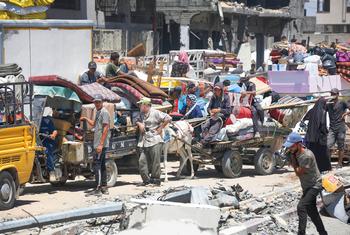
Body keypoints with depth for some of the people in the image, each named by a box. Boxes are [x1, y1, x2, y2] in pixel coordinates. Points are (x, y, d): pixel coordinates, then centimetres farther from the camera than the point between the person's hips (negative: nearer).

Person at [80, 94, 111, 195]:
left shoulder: (104, 112, -12)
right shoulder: (98, 112, 18)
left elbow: (105, 129, -20)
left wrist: (101, 144, -24)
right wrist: (86, 119, 27)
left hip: (101, 144, -10)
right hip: (98, 144, 10)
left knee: (97, 164, -12)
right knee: (102, 165, 13)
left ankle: (98, 188, -14)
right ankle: (104, 188, 19)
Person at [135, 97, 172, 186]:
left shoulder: (155, 113, -7)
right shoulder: (141, 114, 16)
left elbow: (168, 119, -11)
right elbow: (137, 120, 32)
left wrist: (160, 128, -8)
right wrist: (139, 124, 9)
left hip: (155, 142, -7)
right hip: (144, 142, 7)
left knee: (155, 161, -2)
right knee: (142, 161, 1)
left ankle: (156, 179, 7)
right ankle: (146, 179, 8)